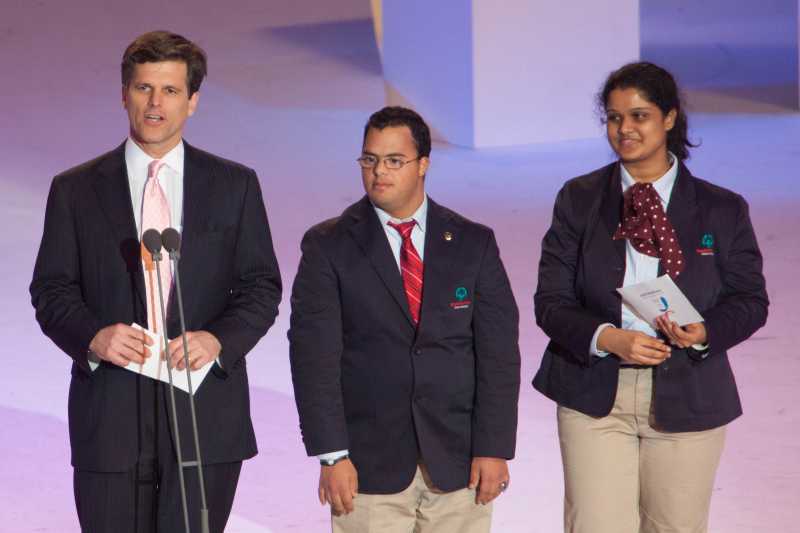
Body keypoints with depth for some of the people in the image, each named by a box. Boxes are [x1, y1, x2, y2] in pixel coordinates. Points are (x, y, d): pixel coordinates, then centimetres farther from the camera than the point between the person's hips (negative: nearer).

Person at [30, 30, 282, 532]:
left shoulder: (235, 185, 8)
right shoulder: (75, 189, 8)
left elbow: (262, 286, 7)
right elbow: (51, 289, 6)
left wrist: (219, 340, -12)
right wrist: (92, 336, -14)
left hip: (205, 407, 0)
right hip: (110, 412, 0)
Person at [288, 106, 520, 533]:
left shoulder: (474, 243, 7)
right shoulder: (328, 246, 1)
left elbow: (498, 351, 3)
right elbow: (314, 355, -5)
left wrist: (494, 448, -4)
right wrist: (332, 455, -12)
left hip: (458, 464, 2)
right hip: (371, 465, -1)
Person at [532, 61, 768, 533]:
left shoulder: (723, 210, 1)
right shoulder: (579, 199, 2)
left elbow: (750, 300, 5)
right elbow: (551, 301, -1)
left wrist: (705, 333, -17)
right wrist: (607, 338, -20)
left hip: (686, 401, 1)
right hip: (595, 396, 0)